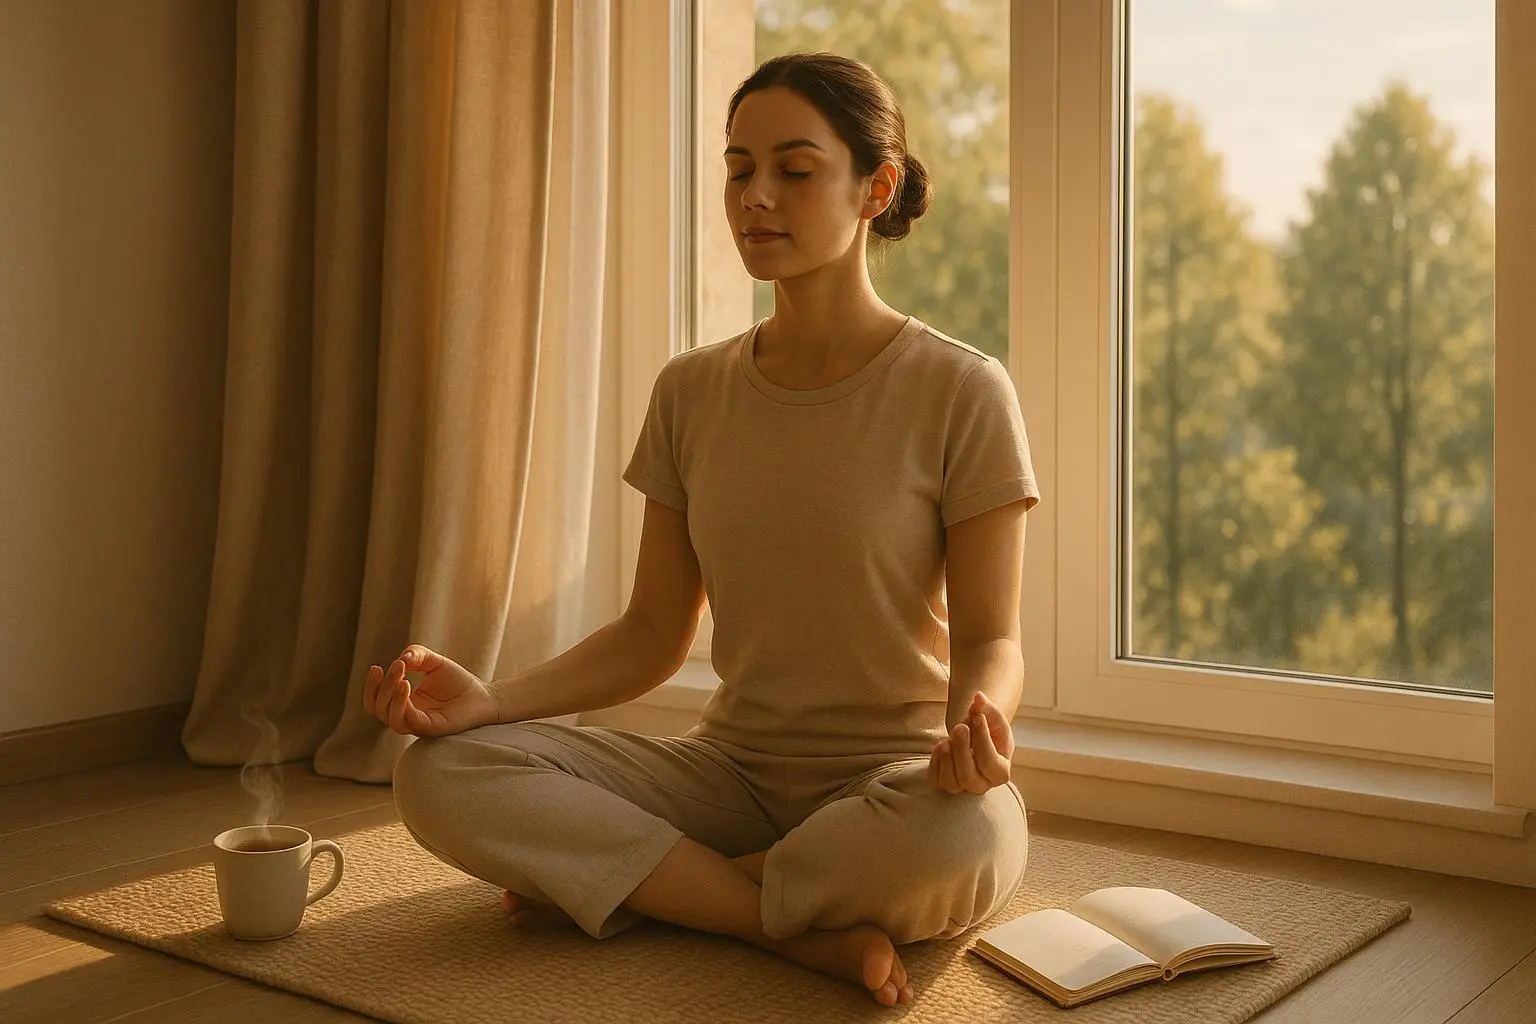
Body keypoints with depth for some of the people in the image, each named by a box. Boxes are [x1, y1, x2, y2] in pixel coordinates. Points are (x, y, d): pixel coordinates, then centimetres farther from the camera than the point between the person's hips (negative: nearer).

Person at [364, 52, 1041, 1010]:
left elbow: (989, 641, -8)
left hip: (901, 778, -3)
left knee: (962, 838, -41)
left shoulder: (961, 391, -8)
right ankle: (808, 927, -18)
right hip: (735, 770, 3)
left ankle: (607, 882, -14)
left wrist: (976, 719, -32)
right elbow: (653, 636, 6)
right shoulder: (691, 392, 5)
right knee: (442, 776, -18)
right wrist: (492, 699, -11)